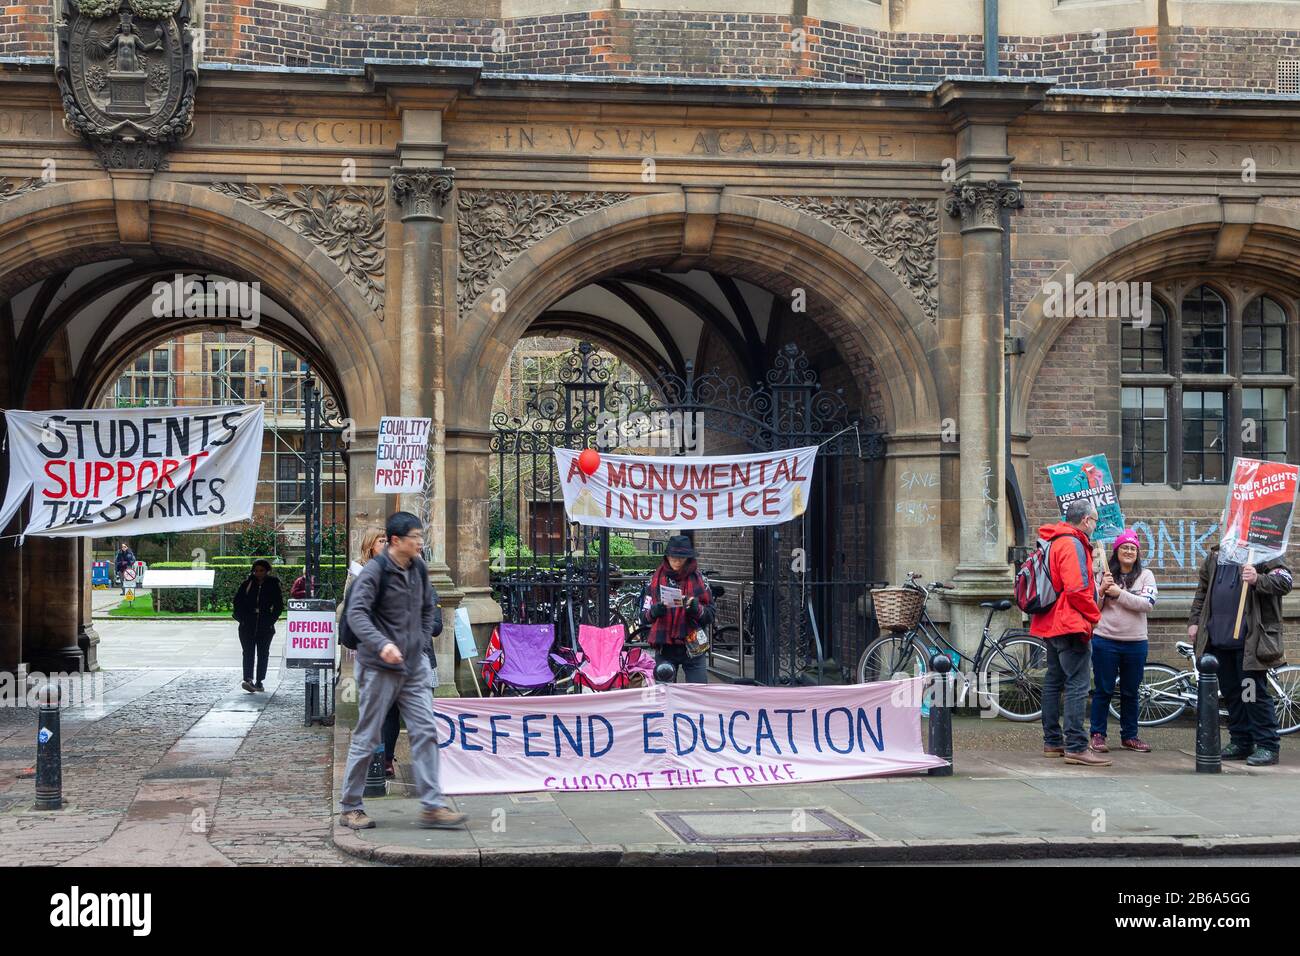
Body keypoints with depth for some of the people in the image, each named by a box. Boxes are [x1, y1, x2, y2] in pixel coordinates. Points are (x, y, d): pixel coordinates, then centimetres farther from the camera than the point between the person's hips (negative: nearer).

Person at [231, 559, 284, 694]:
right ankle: (248, 679, -21)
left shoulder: (273, 585, 1)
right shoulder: (247, 584, 3)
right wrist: (241, 617, -1)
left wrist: (272, 619, -4)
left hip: (265, 626, 0)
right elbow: (237, 600, 8)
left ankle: (259, 681, 15)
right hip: (247, 625, 0)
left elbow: (279, 605, 5)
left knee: (263, 654, 7)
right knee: (248, 652, -11)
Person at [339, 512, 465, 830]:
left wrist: (422, 642, 12)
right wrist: (382, 644, -39)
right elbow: (356, 613, -25)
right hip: (379, 667, -6)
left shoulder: (418, 569, 8)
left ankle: (432, 806, 0)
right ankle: (350, 807, 15)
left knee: (425, 732, -1)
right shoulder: (374, 572, -14)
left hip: (414, 666, 6)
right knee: (366, 738, 3)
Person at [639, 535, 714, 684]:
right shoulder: (656, 579, 4)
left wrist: (697, 609, -20)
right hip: (665, 648, 0)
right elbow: (644, 617, 4)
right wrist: (654, 612, -18)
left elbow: (710, 616, 1)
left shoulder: (698, 579, 3)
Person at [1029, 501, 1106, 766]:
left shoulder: (1054, 542, 17)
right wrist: (1094, 615, -9)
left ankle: (1052, 742, 19)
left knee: (1054, 681, 14)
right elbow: (1077, 588, -22)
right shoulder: (1073, 544, -14)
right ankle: (1076, 747, -15)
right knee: (1077, 684, -11)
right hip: (1071, 624, -11)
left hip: (1050, 623, 11)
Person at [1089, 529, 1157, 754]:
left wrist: (1119, 593, -16)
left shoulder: (1145, 576, 4)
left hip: (1135, 643, 2)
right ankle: (1097, 735, 9)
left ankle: (1129, 736, 20)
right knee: (1103, 690, 2)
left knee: (1130, 692, 11)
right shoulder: (1104, 574, 2)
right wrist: (1101, 590, -16)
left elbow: (1148, 604, -11)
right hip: (1105, 640, -1)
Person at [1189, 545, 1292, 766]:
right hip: (1219, 638, 6)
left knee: (1254, 693, -5)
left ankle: (1267, 746, 2)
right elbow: (1202, 591, 24)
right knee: (1231, 692, 12)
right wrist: (1194, 621, 17)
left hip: (1249, 639, -6)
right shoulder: (1215, 556, 16)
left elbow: (1284, 582, -14)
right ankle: (1240, 742, 21)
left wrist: (1258, 580, -31)